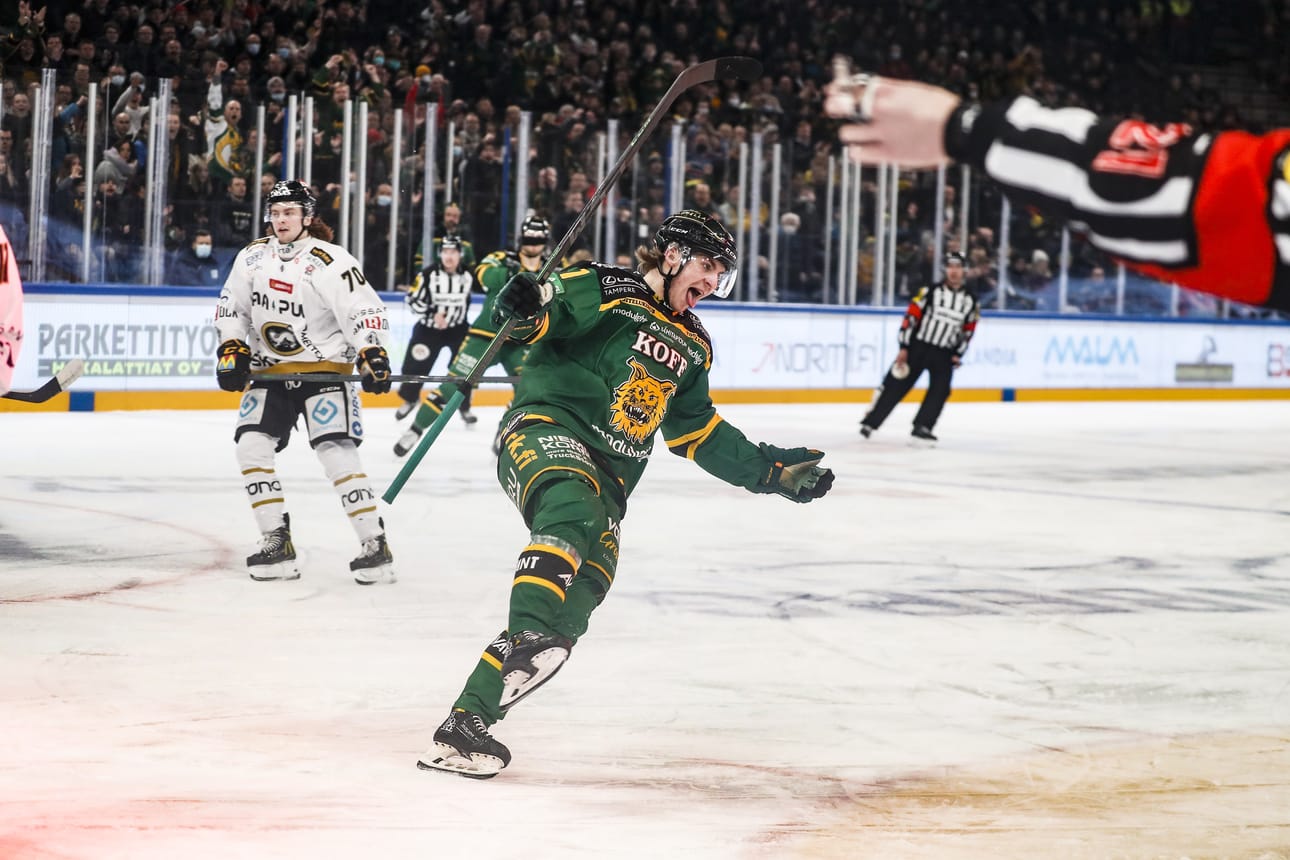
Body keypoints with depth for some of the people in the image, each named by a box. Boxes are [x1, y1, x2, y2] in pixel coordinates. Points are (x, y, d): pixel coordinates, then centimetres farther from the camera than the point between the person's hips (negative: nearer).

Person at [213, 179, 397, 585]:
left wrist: (372, 354, -32)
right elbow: (231, 308, 13)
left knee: (336, 452, -16)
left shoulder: (329, 261, -14)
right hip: (270, 370, 6)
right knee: (251, 446, -8)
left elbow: (364, 309, -19)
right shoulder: (252, 257, 5)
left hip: (323, 369, -6)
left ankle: (375, 544, -10)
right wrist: (231, 349, 0)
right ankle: (276, 541, 1)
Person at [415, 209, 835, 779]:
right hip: (546, 432, -6)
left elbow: (698, 435, 27)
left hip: (608, 477, 7)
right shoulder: (604, 292, 0)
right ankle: (529, 637, -57)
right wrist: (521, 307, -35)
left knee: (583, 592, -10)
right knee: (573, 515, -38)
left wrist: (773, 471, 22)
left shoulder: (692, 346, 23)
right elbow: (537, 315, -11)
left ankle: (465, 722, -9)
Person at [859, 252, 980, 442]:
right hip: (918, 347, -2)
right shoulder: (930, 292, -6)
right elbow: (911, 317, -7)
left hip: (944, 354, 2)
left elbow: (968, 331, 13)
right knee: (896, 386, -1)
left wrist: (958, 354, 3)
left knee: (940, 389, -17)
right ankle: (870, 422, 6)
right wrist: (903, 348, -11)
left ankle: (922, 426, -12)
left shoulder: (970, 302, 4)